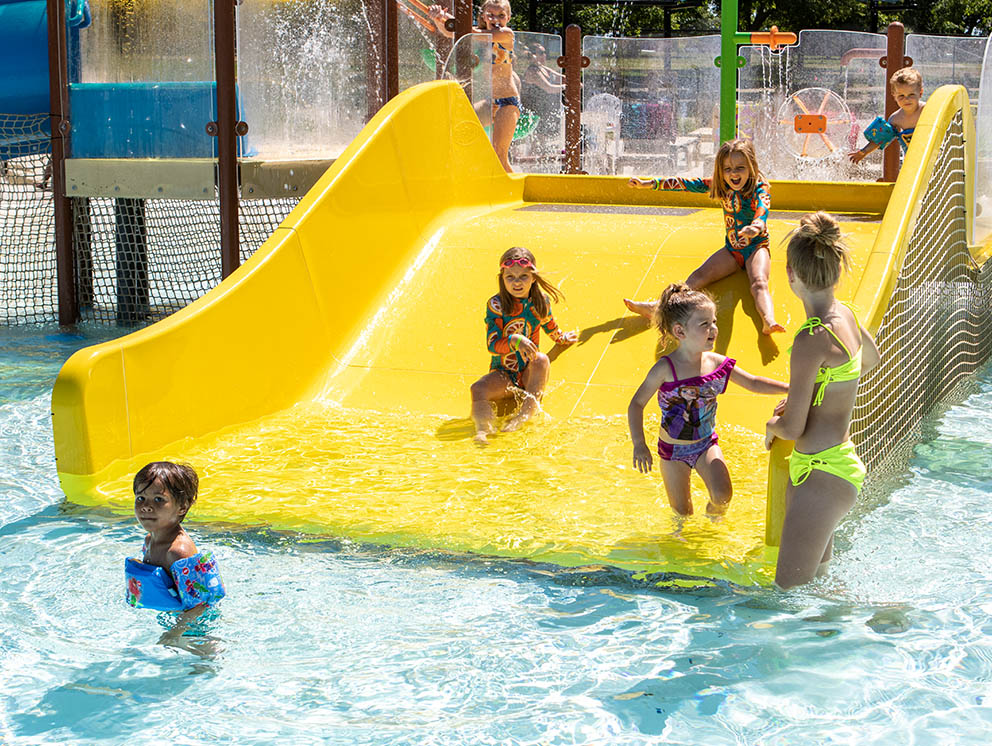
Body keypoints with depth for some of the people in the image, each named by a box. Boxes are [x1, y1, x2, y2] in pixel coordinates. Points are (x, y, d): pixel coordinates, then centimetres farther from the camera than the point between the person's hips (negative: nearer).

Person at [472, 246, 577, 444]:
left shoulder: (541, 301, 0)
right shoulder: (496, 305, -11)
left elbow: (553, 331, 25)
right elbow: (492, 345, -21)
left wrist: (563, 338, 14)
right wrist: (514, 341, -35)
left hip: (529, 374, 2)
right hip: (503, 374, -2)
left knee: (541, 359, -31)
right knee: (478, 389, -30)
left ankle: (526, 414, -35)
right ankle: (483, 429, -48)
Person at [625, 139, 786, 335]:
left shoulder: (760, 188, -17)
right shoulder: (720, 186, 0)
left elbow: (762, 208, -38)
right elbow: (690, 184, 4)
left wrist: (756, 226, -63)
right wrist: (649, 184, 4)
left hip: (757, 247, -5)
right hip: (732, 249, 5)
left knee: (759, 283, -32)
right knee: (699, 276, -14)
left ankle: (768, 321, -58)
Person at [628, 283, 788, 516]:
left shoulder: (717, 363, -8)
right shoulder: (666, 369, -21)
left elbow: (754, 383, 1)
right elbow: (637, 404, -16)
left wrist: (790, 388, -9)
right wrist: (639, 444, -22)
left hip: (707, 444, 3)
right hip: (674, 450, -3)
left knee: (722, 495, -15)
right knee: (681, 514, 7)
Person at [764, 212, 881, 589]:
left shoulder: (811, 341, -24)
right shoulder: (845, 314, 3)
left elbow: (793, 428, -18)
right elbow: (871, 358, 28)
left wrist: (772, 424, 6)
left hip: (823, 476, -10)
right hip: (839, 462, 10)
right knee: (817, 580, 20)